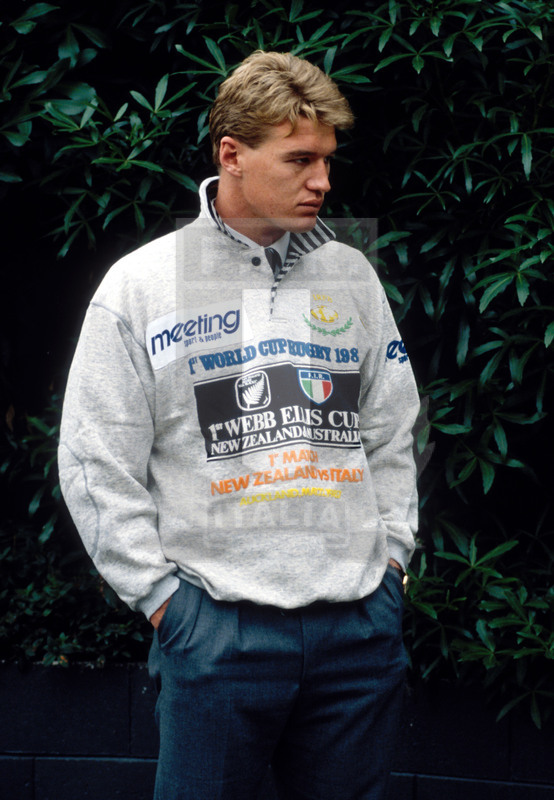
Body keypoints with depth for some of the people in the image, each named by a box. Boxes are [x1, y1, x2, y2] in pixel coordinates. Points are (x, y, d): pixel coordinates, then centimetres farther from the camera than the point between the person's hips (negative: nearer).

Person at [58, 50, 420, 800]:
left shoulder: (351, 276, 10)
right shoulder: (139, 287, -1)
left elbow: (393, 434, 17)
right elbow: (97, 466, -1)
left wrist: (391, 552, 8)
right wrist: (160, 593, -4)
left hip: (361, 623, 3)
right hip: (216, 624, -3)